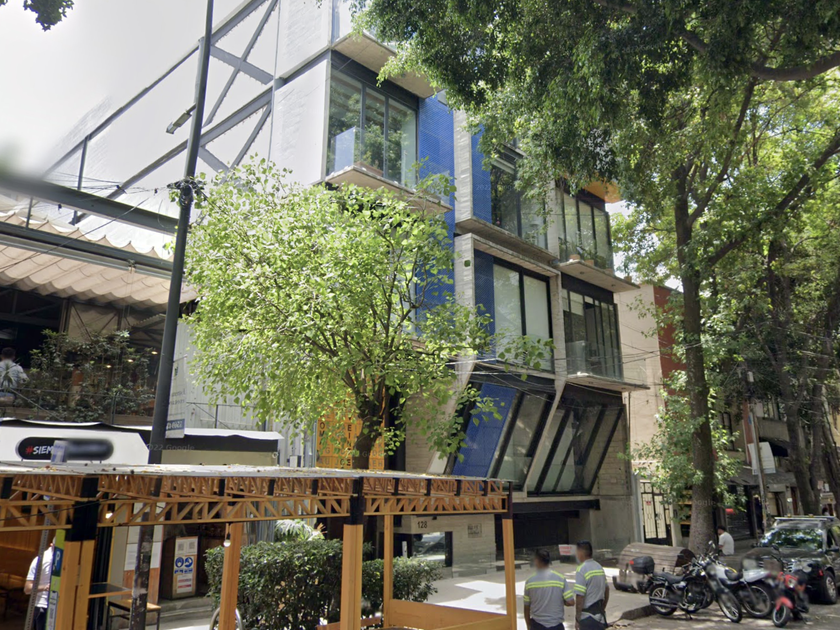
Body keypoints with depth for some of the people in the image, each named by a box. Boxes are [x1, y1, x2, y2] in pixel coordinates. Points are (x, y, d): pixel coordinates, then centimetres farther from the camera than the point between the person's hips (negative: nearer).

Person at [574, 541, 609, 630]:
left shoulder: (581, 570, -17)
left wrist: (577, 619, -11)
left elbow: (580, 597, -20)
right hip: (600, 615, 8)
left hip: (588, 617, -8)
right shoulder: (599, 567, 8)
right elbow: (606, 591, 17)